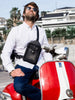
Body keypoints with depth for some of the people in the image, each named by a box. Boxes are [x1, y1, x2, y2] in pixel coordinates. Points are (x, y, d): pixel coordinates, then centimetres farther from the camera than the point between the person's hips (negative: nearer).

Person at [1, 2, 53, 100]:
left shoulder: (41, 31, 19)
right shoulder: (16, 30, 9)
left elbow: (46, 52, 18)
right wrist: (12, 70, -13)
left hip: (39, 65, 3)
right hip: (23, 65, -3)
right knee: (19, 86, -34)